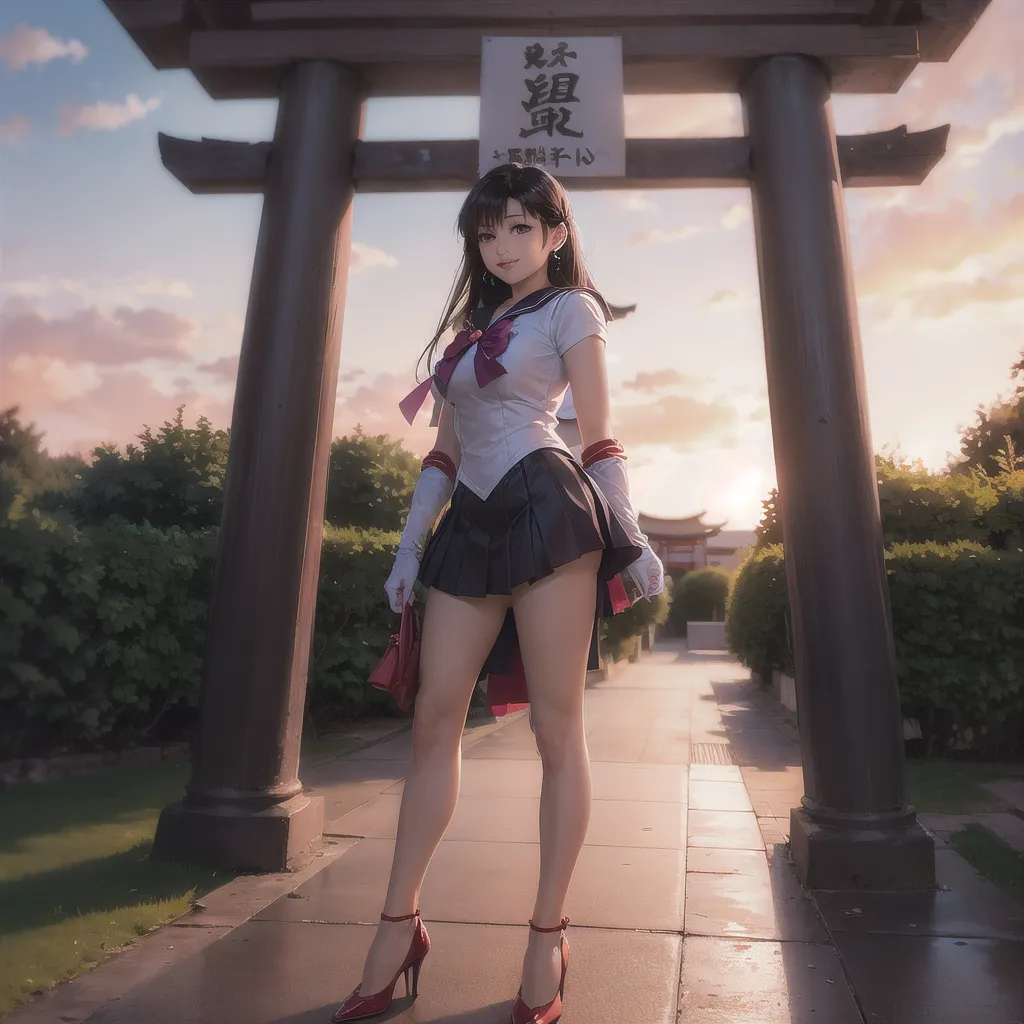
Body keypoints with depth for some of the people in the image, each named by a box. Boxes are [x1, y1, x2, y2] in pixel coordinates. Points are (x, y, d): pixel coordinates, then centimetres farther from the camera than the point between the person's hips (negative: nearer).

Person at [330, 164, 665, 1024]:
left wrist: (632, 540, -5)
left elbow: (600, 437, 2)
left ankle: (548, 936, 11)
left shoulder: (569, 308, 9)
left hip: (544, 509, -6)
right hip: (471, 526, 6)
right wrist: (410, 543, 14)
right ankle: (400, 924, 14)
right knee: (434, 720, 3)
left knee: (556, 725, -2)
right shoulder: (472, 325, 26)